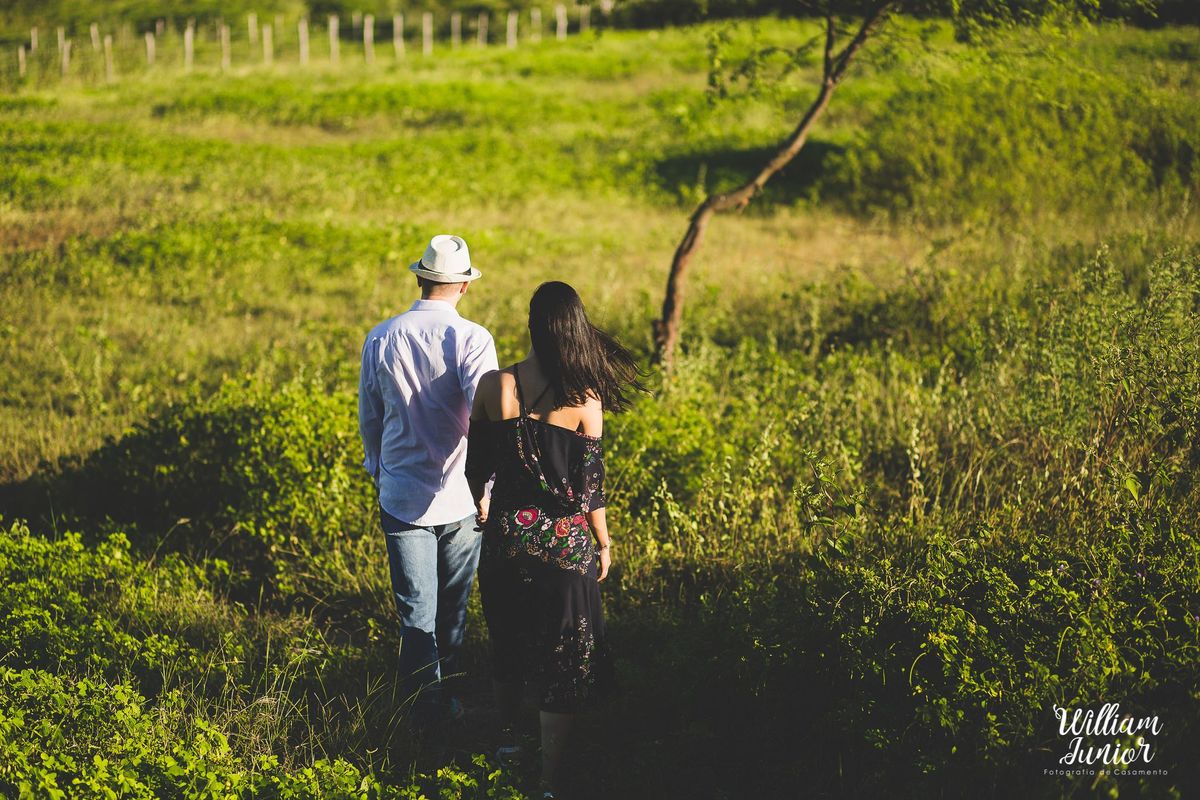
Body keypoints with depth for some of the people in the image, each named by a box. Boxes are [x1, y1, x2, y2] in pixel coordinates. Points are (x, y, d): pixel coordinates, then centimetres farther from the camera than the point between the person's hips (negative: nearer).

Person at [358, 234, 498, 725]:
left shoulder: (380, 340, -2)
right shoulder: (471, 339, -13)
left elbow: (368, 418, 9)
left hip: (401, 497, 1)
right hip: (459, 499, -1)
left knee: (416, 613, 7)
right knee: (452, 607, 17)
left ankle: (426, 709, 8)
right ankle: (447, 699, 32)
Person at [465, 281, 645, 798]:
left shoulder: (494, 387, -9)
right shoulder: (585, 398, -14)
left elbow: (476, 466, 2)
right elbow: (590, 483, -8)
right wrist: (603, 543, 6)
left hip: (506, 537, 3)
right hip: (564, 542, -3)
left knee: (508, 645, 23)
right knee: (564, 658, 8)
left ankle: (509, 741, 43)